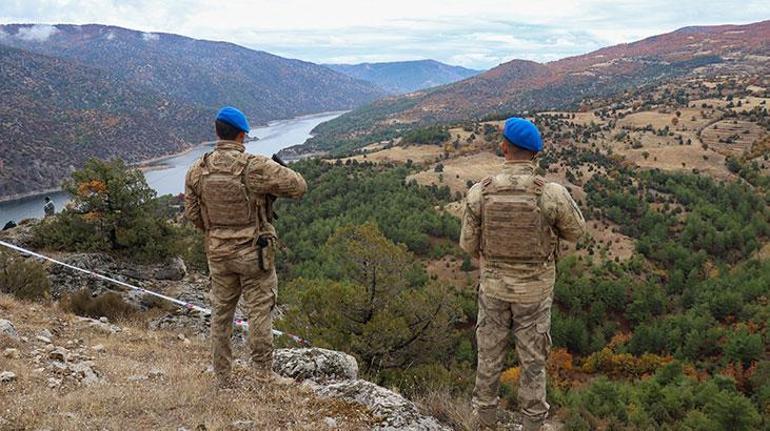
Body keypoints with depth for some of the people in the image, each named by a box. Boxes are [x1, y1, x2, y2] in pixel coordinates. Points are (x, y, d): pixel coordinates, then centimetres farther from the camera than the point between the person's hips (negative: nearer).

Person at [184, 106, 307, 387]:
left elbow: (191, 214, 4)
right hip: (254, 253, -4)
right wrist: (270, 187, 6)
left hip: (218, 253, 5)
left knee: (221, 313, 16)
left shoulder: (197, 171, -3)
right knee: (259, 311, 7)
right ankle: (263, 371, 16)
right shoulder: (255, 167, -18)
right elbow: (299, 186, -12)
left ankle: (222, 377, 25)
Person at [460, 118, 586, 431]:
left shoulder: (480, 192, -18)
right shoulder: (552, 194, -24)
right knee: (532, 360, 17)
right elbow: (576, 231, -3)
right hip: (534, 291, -1)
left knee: (490, 355, 20)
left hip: (493, 286, 2)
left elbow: (469, 244, -5)